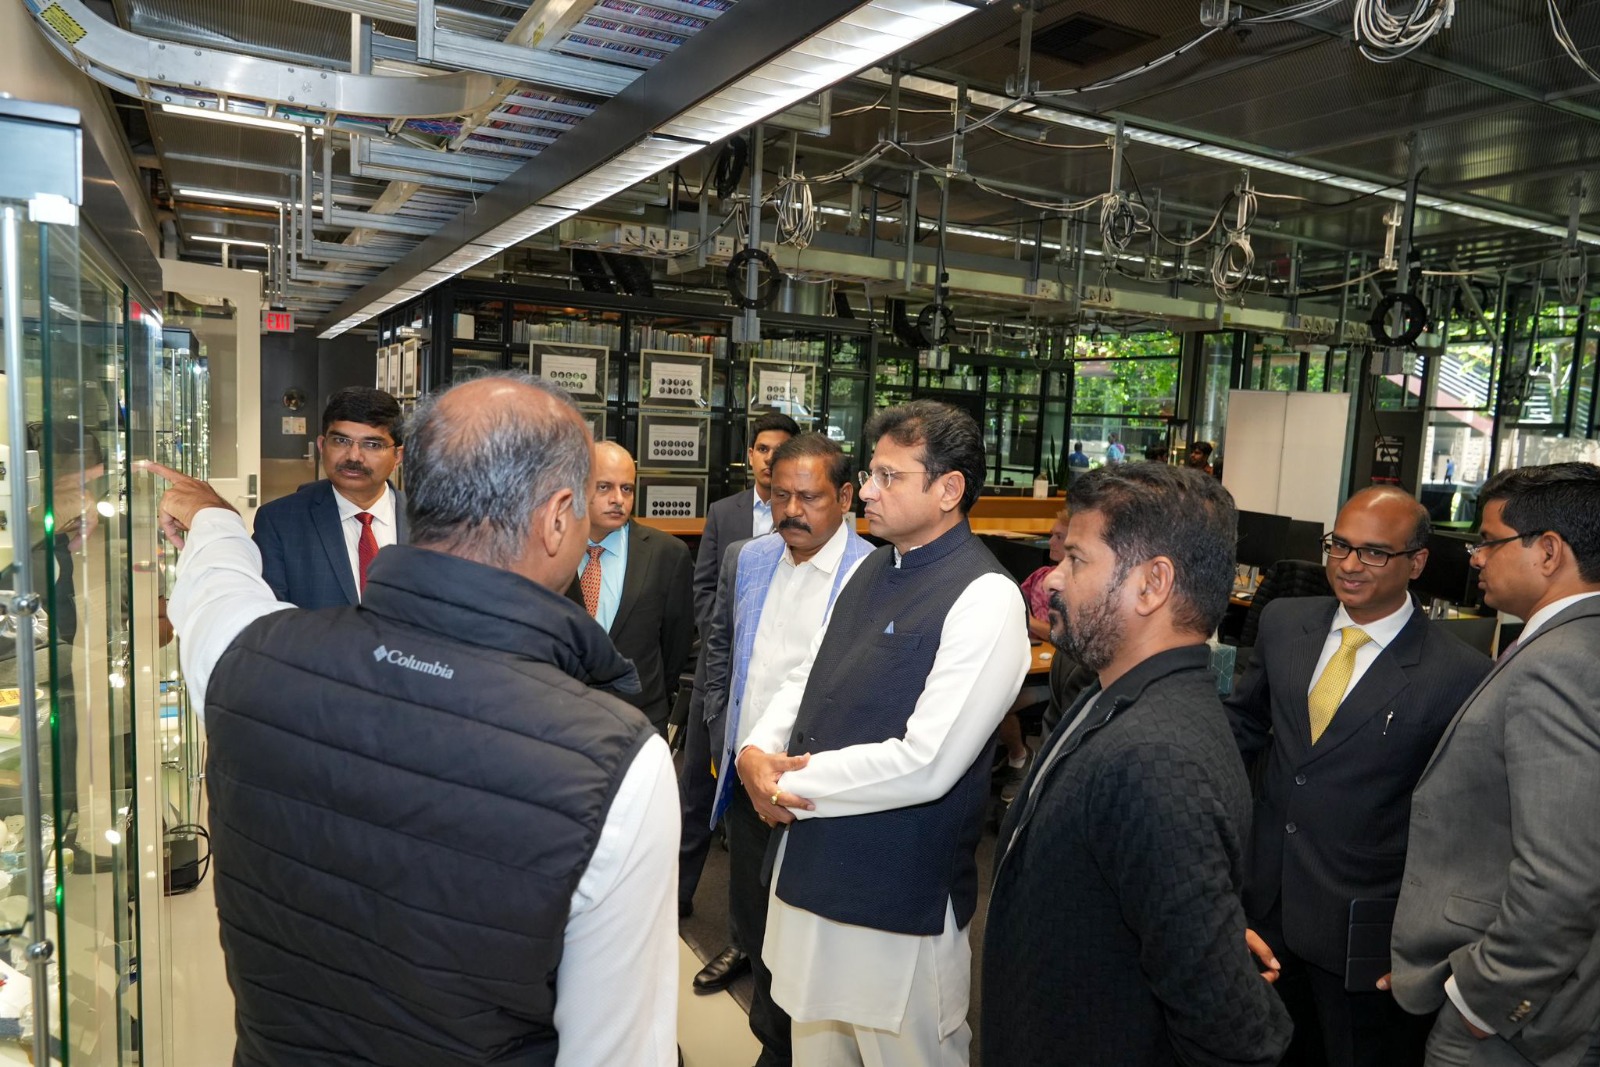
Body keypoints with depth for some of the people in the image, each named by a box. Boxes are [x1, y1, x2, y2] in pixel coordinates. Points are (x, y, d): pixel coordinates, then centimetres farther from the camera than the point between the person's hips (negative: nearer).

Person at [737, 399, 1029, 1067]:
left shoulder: (983, 598, -20)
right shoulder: (875, 567, 6)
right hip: (812, 864, 8)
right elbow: (808, 678, 12)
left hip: (898, 898, -7)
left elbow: (925, 765, -25)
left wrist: (793, 784, -15)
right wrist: (757, 750, -7)